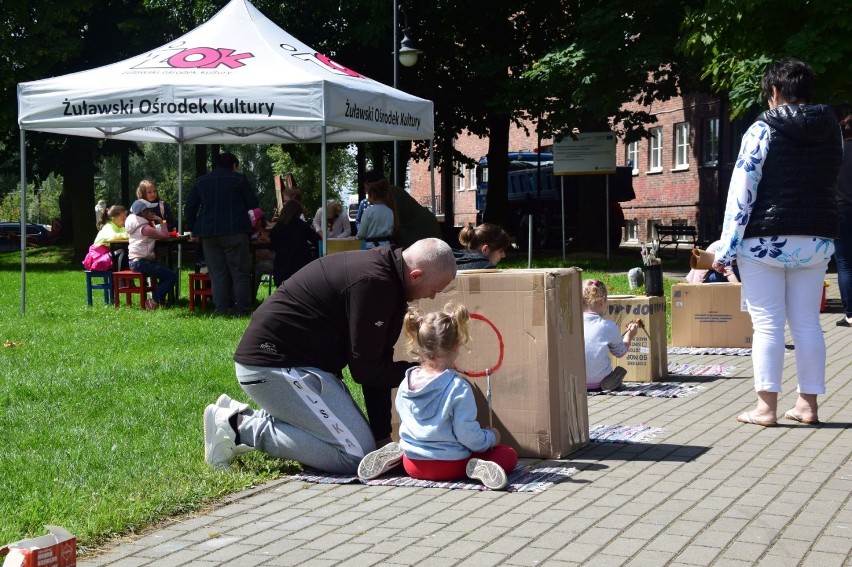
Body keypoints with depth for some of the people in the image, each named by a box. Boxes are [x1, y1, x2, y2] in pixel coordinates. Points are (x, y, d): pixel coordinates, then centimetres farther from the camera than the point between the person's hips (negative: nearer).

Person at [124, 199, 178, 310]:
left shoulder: (136, 224, 13)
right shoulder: (145, 228, -17)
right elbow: (165, 235, -18)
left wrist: (152, 222, 11)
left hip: (134, 261, 10)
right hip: (142, 262, -10)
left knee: (165, 274, 25)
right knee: (172, 276, -11)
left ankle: (157, 299, 21)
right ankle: (154, 301, -8)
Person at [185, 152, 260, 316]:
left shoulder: (201, 181, 11)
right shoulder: (239, 179, -1)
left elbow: (190, 206, 12)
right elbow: (253, 204, 2)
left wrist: (191, 229, 20)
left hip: (208, 232, 4)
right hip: (234, 232, -3)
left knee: (217, 273, 6)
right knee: (240, 272, 2)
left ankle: (222, 309, 3)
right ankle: (242, 309, -2)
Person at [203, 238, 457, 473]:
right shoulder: (374, 283, -22)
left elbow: (375, 361, 11)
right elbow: (366, 369, -17)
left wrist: (382, 434, 9)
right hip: (275, 366, -11)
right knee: (356, 453, -13)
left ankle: (241, 416, 13)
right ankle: (241, 427, -8)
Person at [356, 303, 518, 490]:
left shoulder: (405, 384, -1)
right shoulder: (459, 388, -18)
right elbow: (467, 435, -16)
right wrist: (490, 437, 3)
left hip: (413, 466, 5)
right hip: (450, 466, -5)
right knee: (509, 455, 6)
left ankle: (395, 456, 7)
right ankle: (479, 467, -22)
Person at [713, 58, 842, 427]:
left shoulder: (763, 130, -9)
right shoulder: (832, 130, 8)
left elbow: (742, 191, -12)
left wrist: (726, 248, -10)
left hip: (766, 241, -5)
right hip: (816, 240, 5)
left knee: (767, 326, -1)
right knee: (807, 324, 9)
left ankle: (766, 407, 0)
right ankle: (808, 404, 13)